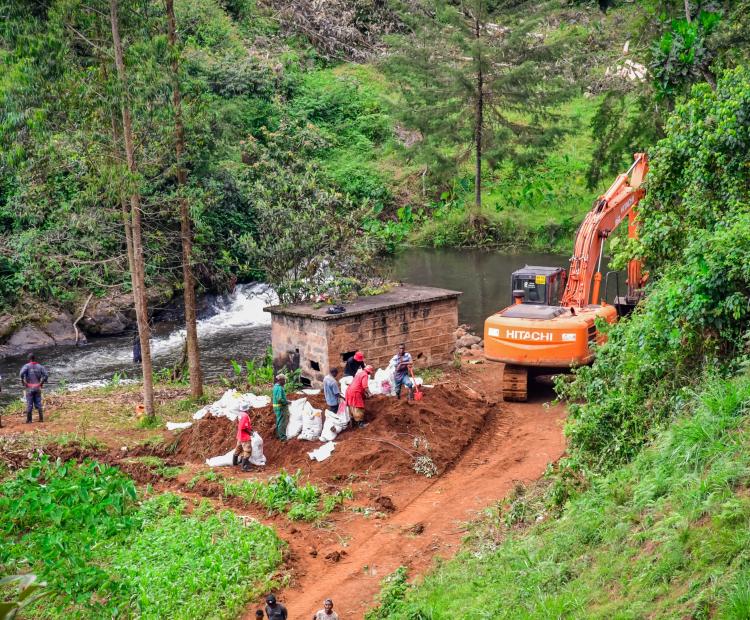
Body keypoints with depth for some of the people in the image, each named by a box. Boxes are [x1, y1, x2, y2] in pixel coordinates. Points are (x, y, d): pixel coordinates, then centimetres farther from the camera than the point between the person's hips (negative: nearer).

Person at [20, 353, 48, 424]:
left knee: (29, 404, 2)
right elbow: (46, 375, -3)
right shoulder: (40, 366, 5)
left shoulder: (27, 366, -4)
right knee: (38, 403, 10)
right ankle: (41, 418, 8)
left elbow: (21, 374, -21)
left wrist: (23, 382, -8)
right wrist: (42, 383, 7)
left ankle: (29, 420, 3)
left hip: (29, 388, -3)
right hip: (38, 387, 3)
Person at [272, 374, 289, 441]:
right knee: (282, 422, -4)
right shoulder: (280, 388, -21)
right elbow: (279, 399, -27)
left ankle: (278, 435, 29)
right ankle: (283, 437, -1)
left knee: (279, 422, 19)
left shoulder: (275, 386, 10)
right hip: (281, 407, -10)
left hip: (277, 407, 10)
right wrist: (287, 402, -14)